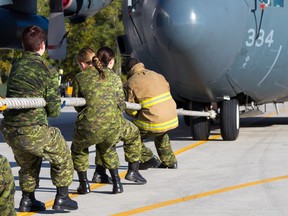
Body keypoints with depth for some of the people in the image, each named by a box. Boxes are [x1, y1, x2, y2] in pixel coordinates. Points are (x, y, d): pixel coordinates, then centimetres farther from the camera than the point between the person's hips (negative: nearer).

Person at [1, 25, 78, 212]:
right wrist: (55, 108, 14)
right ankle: (62, 198, 19)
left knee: (28, 163, 30)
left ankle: (27, 199, 33)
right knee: (62, 156, 17)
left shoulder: (16, 66, 8)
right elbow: (54, 110, -8)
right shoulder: (48, 70, -9)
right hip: (33, 130, -6)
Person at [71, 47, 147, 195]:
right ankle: (133, 170, 31)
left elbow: (77, 106, 12)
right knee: (133, 134, 33)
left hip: (88, 128, -1)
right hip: (113, 127, 1)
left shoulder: (79, 78, 7)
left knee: (78, 149, 32)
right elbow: (121, 105, 12)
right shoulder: (114, 77, 12)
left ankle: (84, 184, 26)